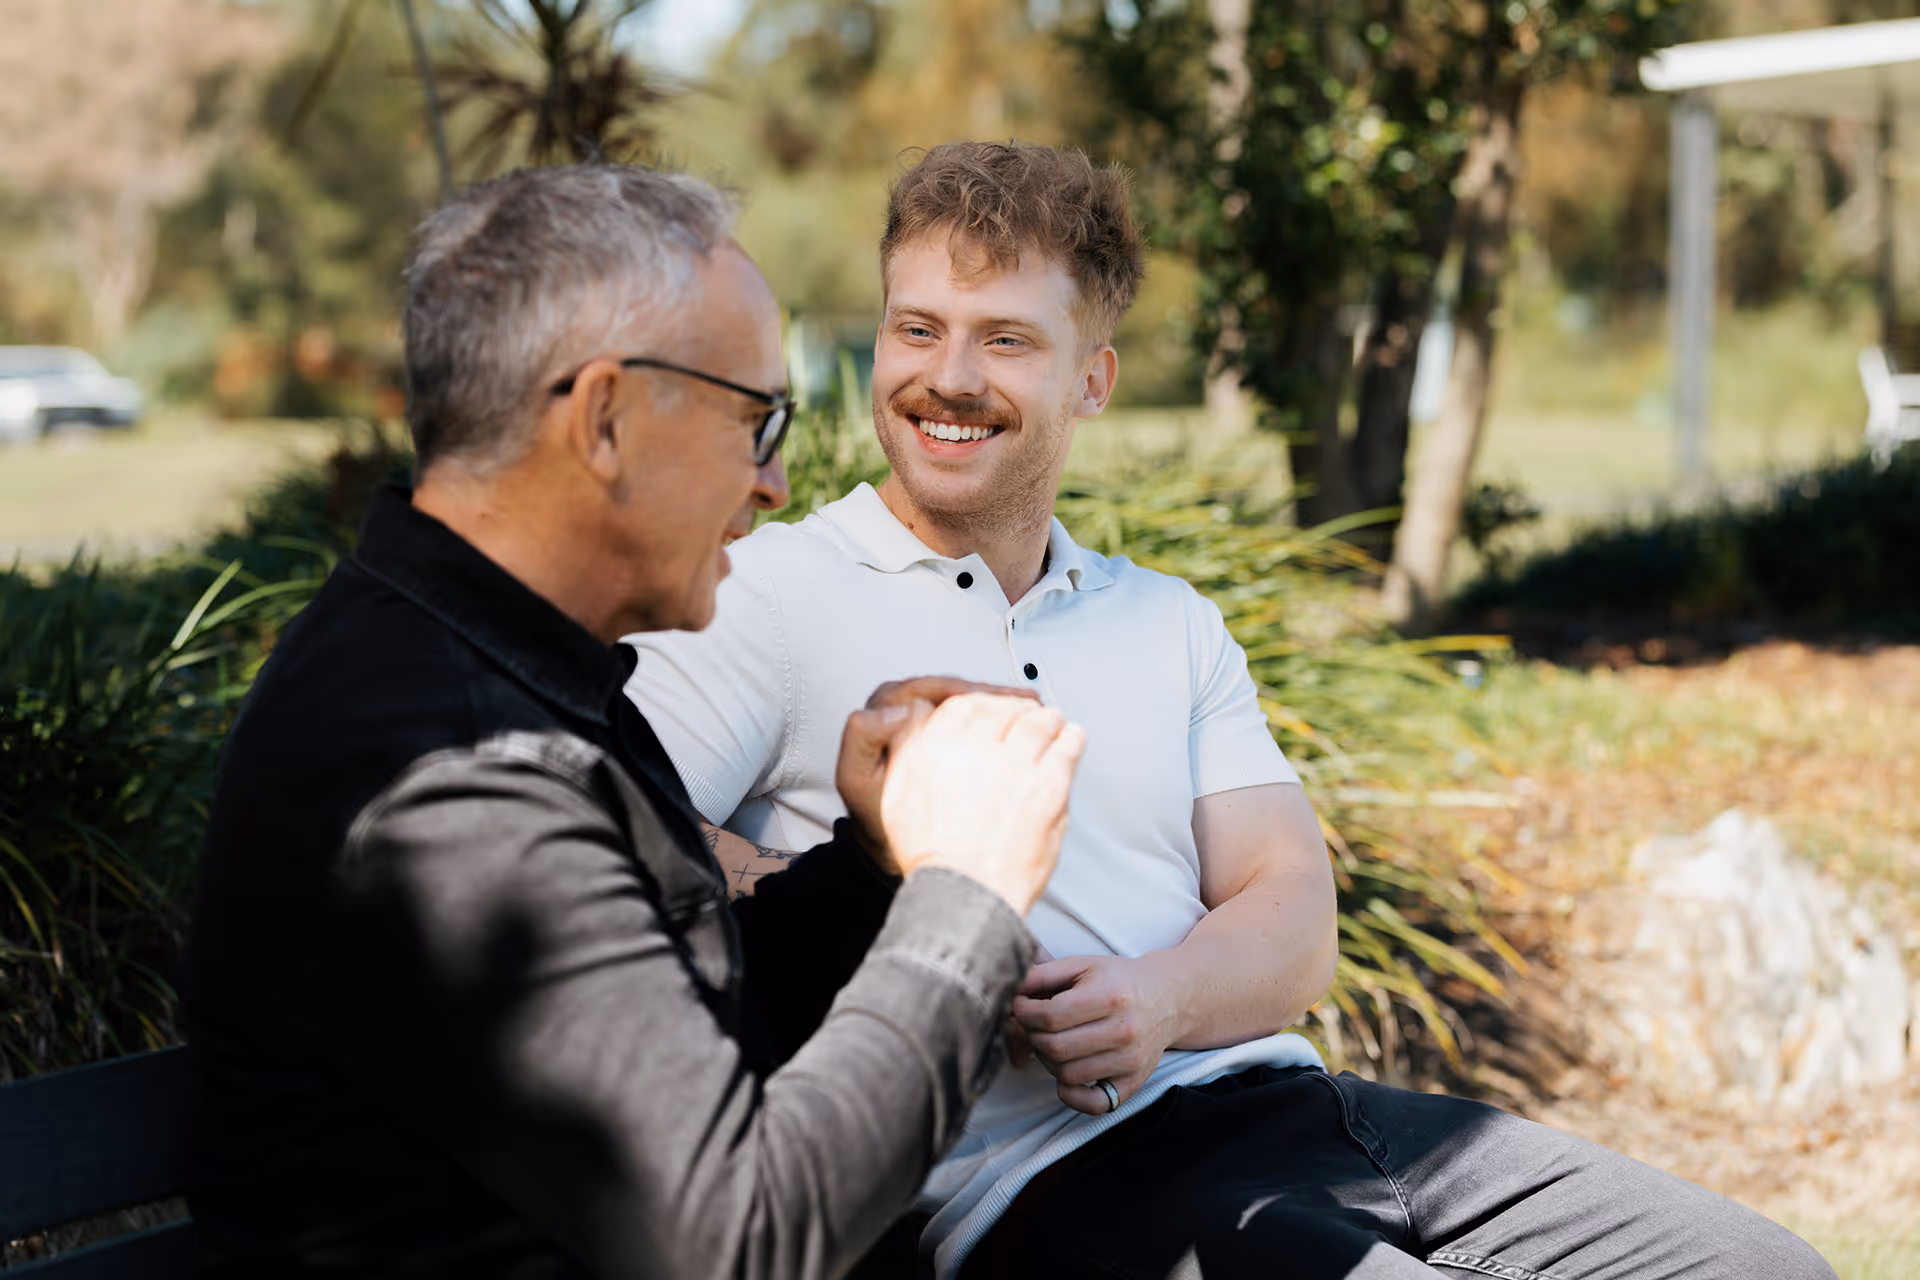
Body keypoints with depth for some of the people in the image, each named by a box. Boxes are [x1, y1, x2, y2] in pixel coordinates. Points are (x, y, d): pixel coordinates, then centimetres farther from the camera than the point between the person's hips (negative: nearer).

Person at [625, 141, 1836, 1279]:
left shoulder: (1172, 625, 20)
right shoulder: (770, 594, 2)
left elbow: (1296, 918, 10)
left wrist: (1158, 1000, -12)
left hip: (1277, 1092, 6)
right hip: (1051, 1173, -6)